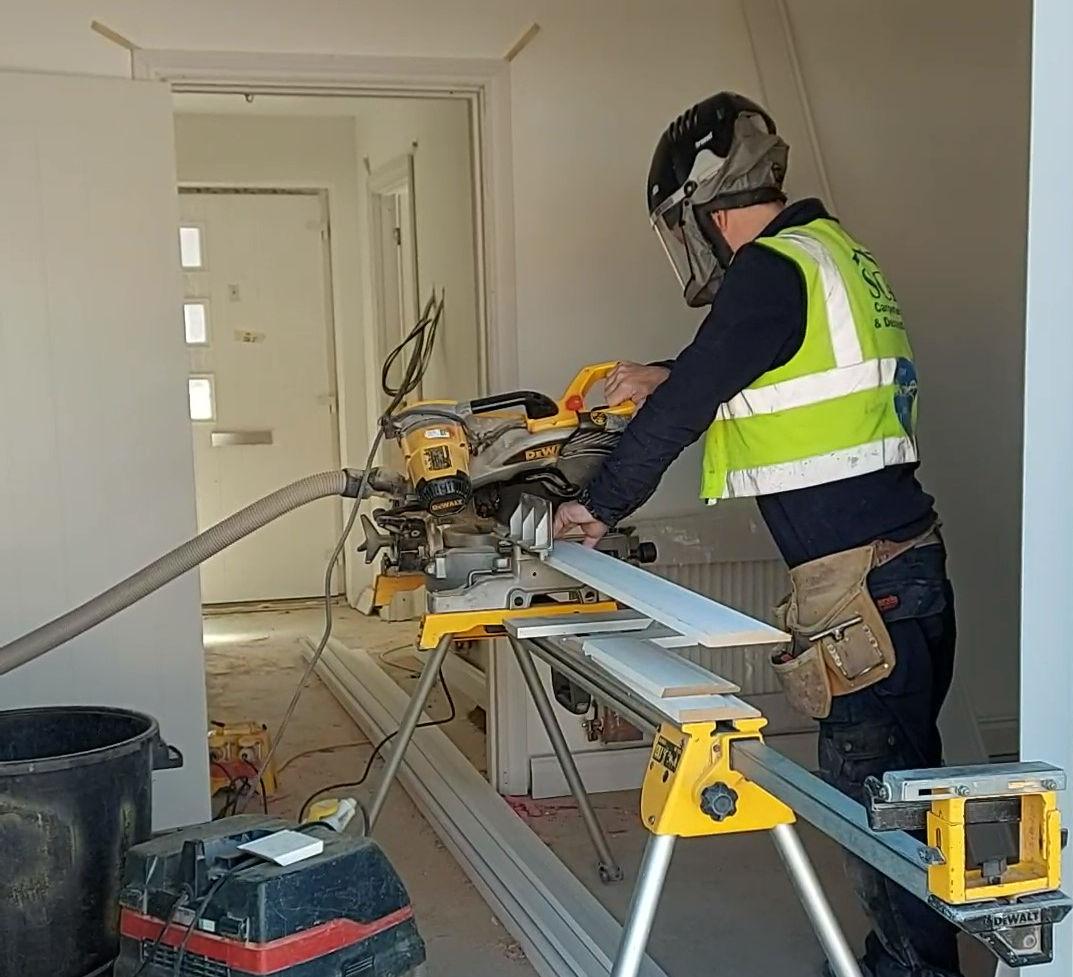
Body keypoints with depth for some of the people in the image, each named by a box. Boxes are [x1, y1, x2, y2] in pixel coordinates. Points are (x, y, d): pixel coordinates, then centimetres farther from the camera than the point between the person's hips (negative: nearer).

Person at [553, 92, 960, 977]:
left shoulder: (770, 272, -12)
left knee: (874, 793, -2)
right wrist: (668, 375, 33)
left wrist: (599, 506, 4)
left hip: (859, 587, -10)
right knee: (898, 786, 16)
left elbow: (684, 409, -10)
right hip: (907, 563, 10)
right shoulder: (829, 251, 17)